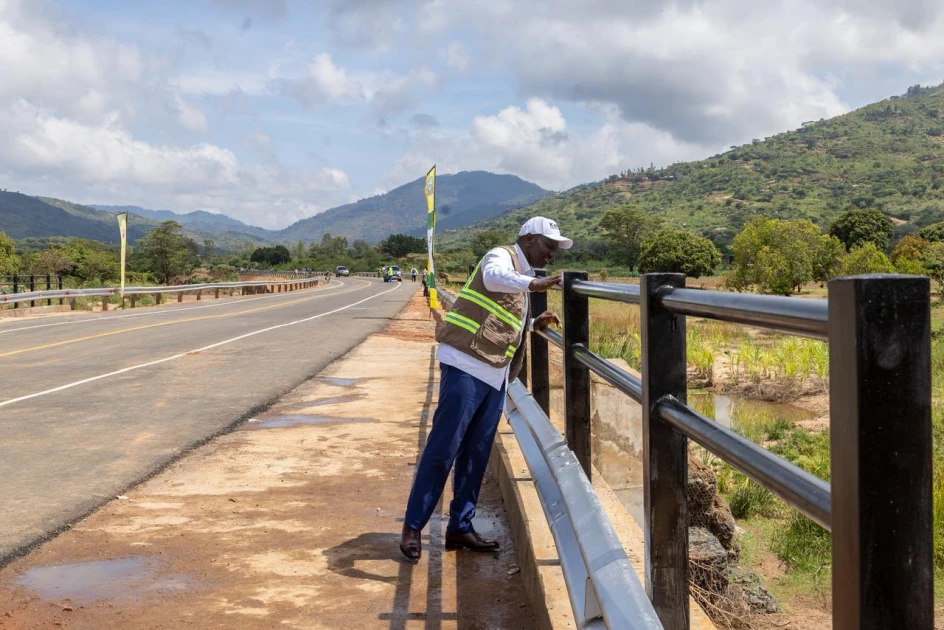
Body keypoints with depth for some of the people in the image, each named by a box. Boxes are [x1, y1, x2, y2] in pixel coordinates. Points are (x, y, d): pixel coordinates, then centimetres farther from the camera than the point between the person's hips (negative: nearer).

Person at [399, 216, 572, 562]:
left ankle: (460, 527, 16)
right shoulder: (501, 256, -5)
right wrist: (533, 283, -46)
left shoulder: (521, 274, 22)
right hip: (466, 365, -9)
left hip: (495, 374, 9)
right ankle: (412, 526, 1)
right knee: (443, 447, -7)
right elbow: (493, 277, -31)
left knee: (477, 453, 9)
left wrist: (535, 323, 10)